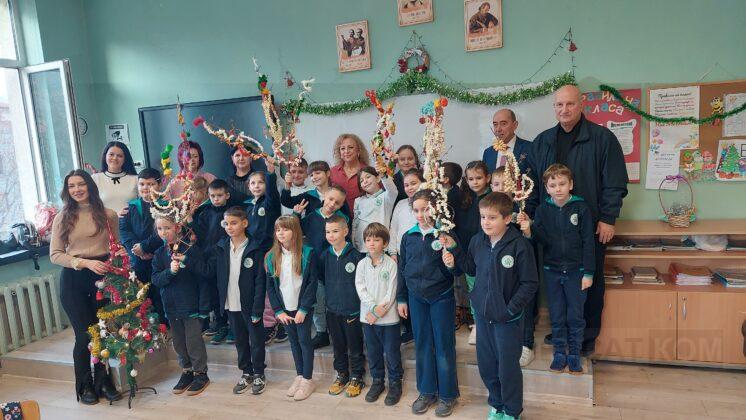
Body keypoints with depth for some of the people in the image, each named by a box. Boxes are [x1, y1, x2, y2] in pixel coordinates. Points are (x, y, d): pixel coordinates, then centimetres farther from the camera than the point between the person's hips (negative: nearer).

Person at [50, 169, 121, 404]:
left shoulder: (108, 215, 4)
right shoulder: (62, 218, 3)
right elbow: (55, 255, -2)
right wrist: (86, 263, -15)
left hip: (103, 277, 1)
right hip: (73, 280, -1)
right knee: (84, 334, 1)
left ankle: (103, 382, 23)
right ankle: (84, 386, 21)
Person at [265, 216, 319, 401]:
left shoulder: (307, 254, -12)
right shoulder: (271, 257, 1)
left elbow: (312, 283, -12)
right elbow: (270, 286, 3)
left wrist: (303, 309, -14)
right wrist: (278, 310, -2)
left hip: (302, 307, -4)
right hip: (285, 309, 4)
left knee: (304, 340, 4)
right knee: (293, 341, 14)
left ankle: (308, 379, 16)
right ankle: (299, 376, 28)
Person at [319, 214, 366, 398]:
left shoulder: (355, 256, -15)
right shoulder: (325, 255, -1)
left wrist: (355, 297, -8)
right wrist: (332, 291, 7)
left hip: (352, 310, -4)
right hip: (332, 309, 4)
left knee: (355, 347, 10)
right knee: (338, 346, 18)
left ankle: (356, 378, 27)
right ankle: (341, 375, 35)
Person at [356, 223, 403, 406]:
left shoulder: (391, 264, -8)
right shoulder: (362, 264, 2)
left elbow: (391, 291, -11)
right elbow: (360, 288, -5)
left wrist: (379, 312, -15)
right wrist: (374, 307, -17)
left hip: (389, 316, -3)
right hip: (368, 316, 3)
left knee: (392, 351, 6)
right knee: (373, 351, 15)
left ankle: (395, 383, 23)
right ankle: (377, 381, 32)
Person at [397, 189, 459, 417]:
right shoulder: (408, 237, 3)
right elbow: (402, 269, 10)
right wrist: (402, 298, 10)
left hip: (442, 297, -4)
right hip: (416, 298, 4)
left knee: (444, 345, 6)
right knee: (422, 345, 14)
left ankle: (448, 394, 22)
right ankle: (427, 391, 29)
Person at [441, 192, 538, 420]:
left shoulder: (520, 245, -18)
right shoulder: (477, 241, -2)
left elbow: (529, 283, -13)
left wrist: (512, 307, -17)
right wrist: (454, 249, 1)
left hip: (507, 318, -5)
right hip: (482, 313, 5)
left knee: (508, 367, 8)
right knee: (486, 365, 17)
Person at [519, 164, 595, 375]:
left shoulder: (581, 208, -9)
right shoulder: (542, 209, -2)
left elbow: (588, 243, -7)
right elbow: (544, 240, -9)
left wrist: (588, 273, -7)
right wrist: (529, 230, -29)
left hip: (576, 271, -2)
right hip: (552, 270, 2)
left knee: (575, 315, 8)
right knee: (556, 316, 12)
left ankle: (574, 354, 25)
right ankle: (559, 353, 26)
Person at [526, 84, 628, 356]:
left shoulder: (602, 138, -5)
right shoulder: (542, 142, 8)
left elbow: (615, 184, -6)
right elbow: (532, 183, 10)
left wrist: (607, 219, -10)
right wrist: (529, 215, 4)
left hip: (591, 226, -3)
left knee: (590, 280, 9)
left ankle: (588, 335, 24)